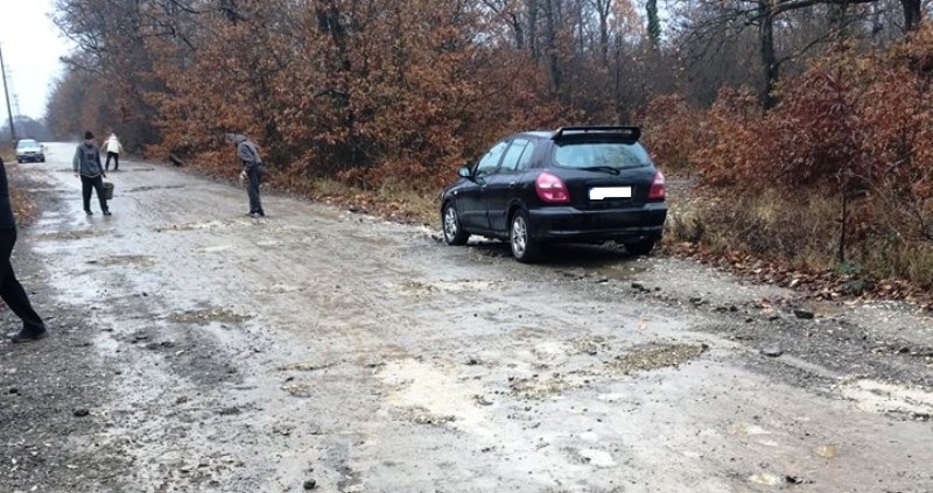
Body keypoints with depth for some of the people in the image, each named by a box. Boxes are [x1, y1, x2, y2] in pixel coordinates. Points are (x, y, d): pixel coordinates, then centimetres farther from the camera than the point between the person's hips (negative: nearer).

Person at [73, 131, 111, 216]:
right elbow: (76, 159, -14)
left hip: (96, 174, 3)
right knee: (87, 193, 4)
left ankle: (105, 209, -4)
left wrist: (102, 171, 22)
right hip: (85, 174, -3)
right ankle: (87, 209, 20)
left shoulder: (96, 148, 7)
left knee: (101, 192, -6)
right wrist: (76, 170, -28)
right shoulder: (80, 148, -5)